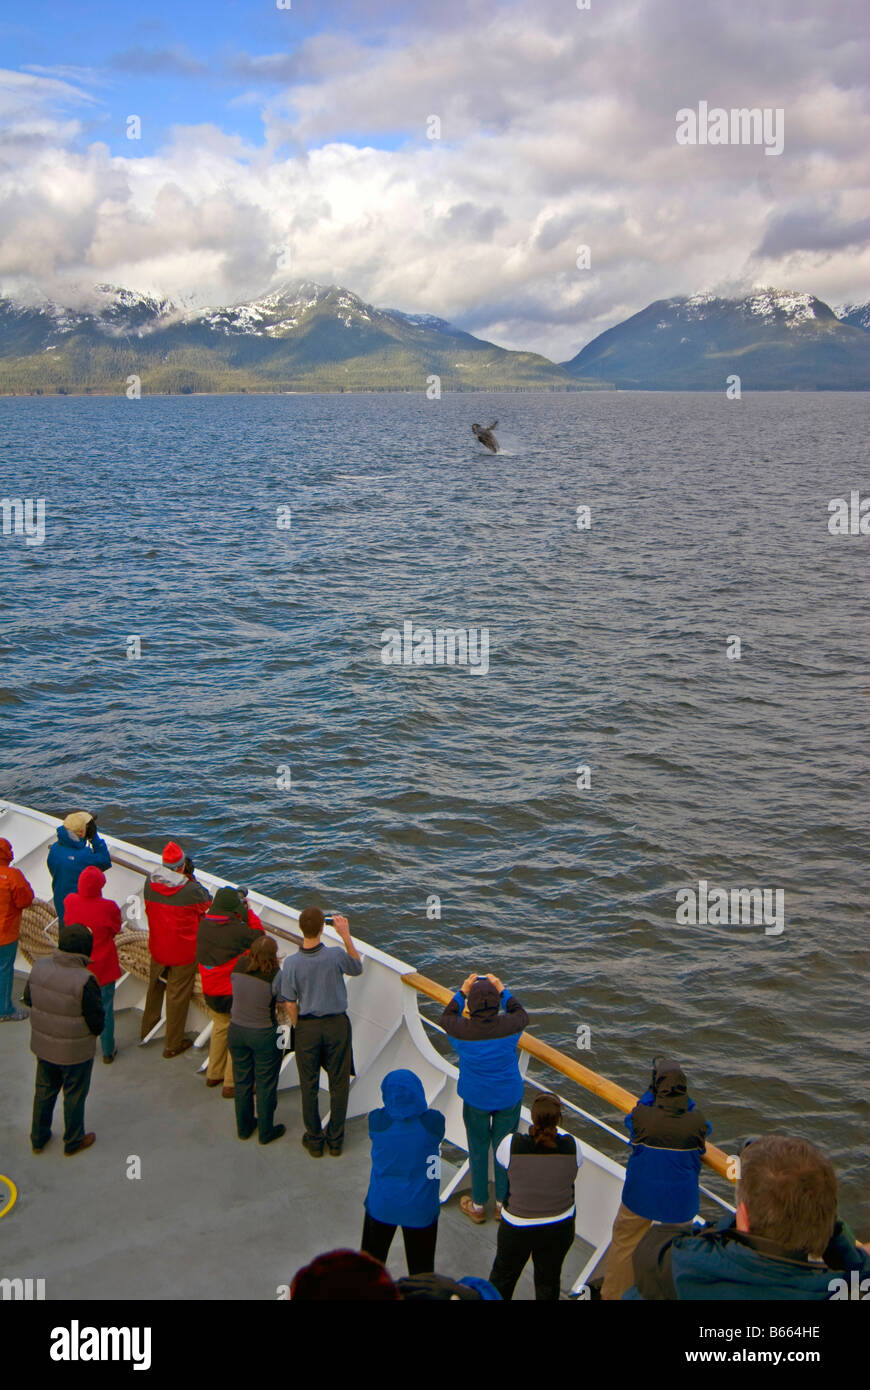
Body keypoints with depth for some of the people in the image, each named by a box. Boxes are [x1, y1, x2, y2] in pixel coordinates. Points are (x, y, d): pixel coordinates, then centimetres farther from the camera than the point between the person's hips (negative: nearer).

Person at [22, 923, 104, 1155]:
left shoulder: (39, 966, -14)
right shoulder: (84, 981, -30)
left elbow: (28, 999, 2)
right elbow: (96, 1020, -21)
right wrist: (96, 1032, 1)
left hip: (43, 1046, 5)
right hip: (75, 1051, -5)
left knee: (44, 1091, 25)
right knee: (74, 1096, 17)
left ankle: (38, 1139, 41)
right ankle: (73, 1141, 36)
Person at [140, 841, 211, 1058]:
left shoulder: (150, 883, -13)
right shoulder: (190, 890, -27)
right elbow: (206, 903, -6)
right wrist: (190, 877, -7)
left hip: (157, 948, 5)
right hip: (183, 952, -5)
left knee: (155, 988, 27)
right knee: (178, 996, 10)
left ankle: (147, 1031, 45)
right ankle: (172, 1044, 21)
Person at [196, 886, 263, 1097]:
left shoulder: (203, 925, -7)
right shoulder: (236, 931, -26)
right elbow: (258, 936, -10)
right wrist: (248, 912, -3)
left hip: (209, 992, 7)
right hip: (234, 993, -7)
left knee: (220, 1026, 28)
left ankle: (214, 1074, 40)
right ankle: (231, 1083, 14)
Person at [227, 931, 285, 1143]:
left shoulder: (239, 966, -12)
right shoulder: (274, 975, -23)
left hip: (236, 1031, 4)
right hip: (264, 1035, -4)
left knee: (242, 1081, 21)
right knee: (265, 1085, 14)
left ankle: (244, 1128, 36)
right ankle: (266, 1132, 27)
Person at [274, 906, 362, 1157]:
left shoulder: (291, 963, -17)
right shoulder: (336, 955, -19)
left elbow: (291, 1005, -8)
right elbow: (358, 968, 4)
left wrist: (299, 1028, 8)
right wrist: (346, 936, 0)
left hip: (308, 1026, 0)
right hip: (337, 1024, 0)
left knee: (309, 1086, 16)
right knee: (339, 1084, 15)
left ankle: (314, 1141, 26)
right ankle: (335, 1141, 25)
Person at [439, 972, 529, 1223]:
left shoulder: (462, 1030, -23)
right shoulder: (508, 1026, -22)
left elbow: (446, 1018, 2)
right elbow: (522, 1015, 3)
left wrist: (461, 991, 7)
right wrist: (502, 991, 10)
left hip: (475, 1099, 0)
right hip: (509, 1097, 1)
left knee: (478, 1150, 17)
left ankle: (478, 1206, 31)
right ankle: (503, 1203, 32)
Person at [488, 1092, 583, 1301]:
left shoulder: (513, 1144, -26)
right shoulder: (571, 1145, -22)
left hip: (516, 1227, -1)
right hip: (559, 1228, 1)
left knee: (503, 1276, 25)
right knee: (548, 1281, 25)